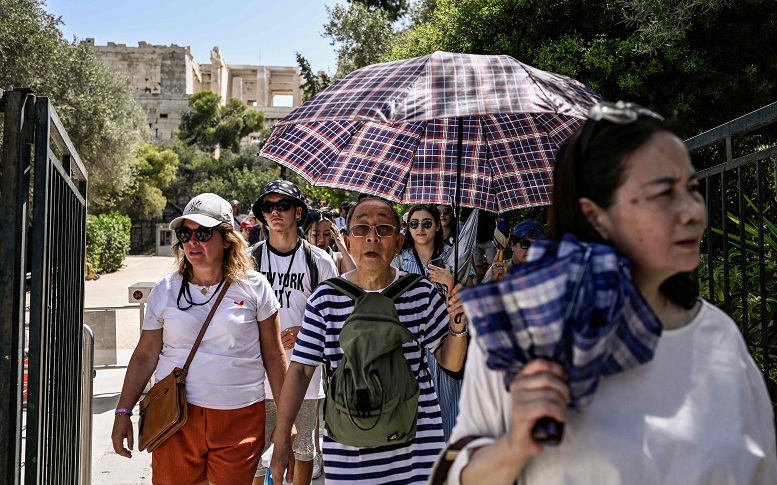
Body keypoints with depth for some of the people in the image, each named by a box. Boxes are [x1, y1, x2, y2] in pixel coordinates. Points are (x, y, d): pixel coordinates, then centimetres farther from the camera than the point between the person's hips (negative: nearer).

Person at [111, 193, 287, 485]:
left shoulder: (254, 288, 0)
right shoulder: (165, 291, 4)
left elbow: (274, 357, 3)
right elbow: (145, 355, 8)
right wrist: (123, 412, 4)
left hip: (240, 418, -1)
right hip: (176, 415, 1)